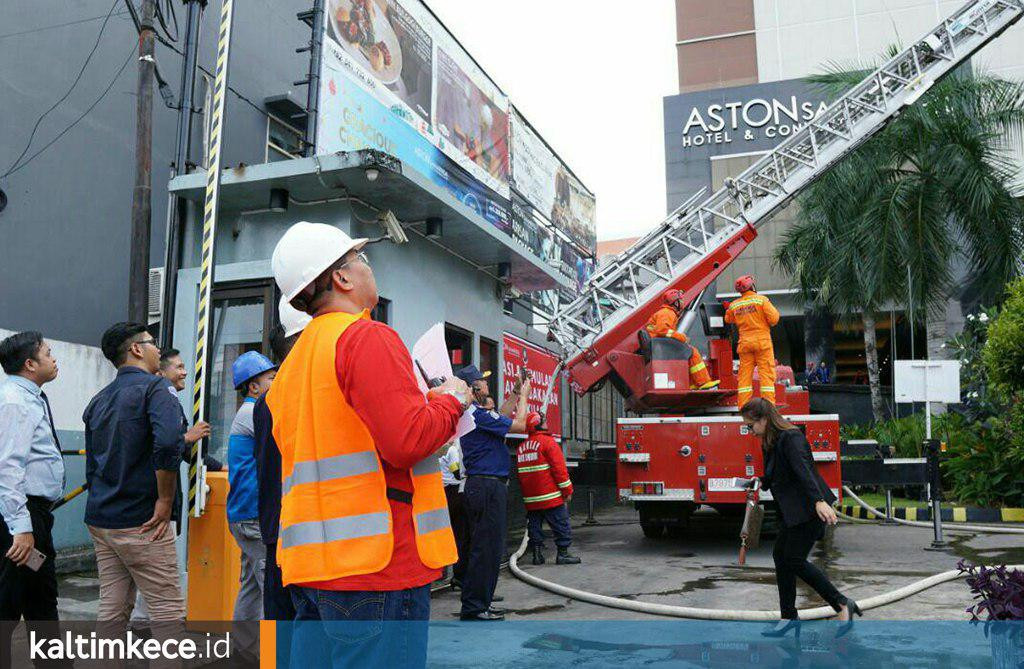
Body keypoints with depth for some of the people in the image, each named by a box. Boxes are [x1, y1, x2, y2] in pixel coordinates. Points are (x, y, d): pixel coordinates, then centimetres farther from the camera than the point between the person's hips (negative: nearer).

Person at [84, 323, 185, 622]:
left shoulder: (100, 399, 15)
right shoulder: (153, 387, -10)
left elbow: (92, 465, 18)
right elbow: (168, 442, -27)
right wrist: (165, 501, -18)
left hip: (99, 519, 8)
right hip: (140, 522, -8)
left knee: (112, 607, 12)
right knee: (169, 611, -2)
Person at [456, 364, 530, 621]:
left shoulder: (473, 412, 14)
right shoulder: (477, 414, -17)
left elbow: (501, 417, 31)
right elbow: (519, 425, -12)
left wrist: (515, 394, 27)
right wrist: (523, 395, 2)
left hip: (482, 485, 11)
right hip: (487, 486, -11)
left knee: (489, 547, 16)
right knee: (486, 548, -6)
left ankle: (479, 602, 22)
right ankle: (474, 607, -1)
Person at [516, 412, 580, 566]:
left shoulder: (521, 447, 12)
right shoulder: (548, 442, -10)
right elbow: (559, 468, -14)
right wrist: (567, 491, -8)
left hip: (530, 498, 7)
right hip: (551, 498, -7)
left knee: (535, 525, 11)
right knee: (561, 525, 0)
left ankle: (537, 554, 11)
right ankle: (562, 554, -1)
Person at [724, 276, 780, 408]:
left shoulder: (734, 305, 6)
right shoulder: (761, 299, -6)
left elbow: (728, 320, 22)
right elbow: (774, 319, -11)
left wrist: (728, 309, 38)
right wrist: (773, 310, 9)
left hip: (745, 342, 3)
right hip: (762, 340, -3)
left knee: (745, 374, 6)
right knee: (766, 373, -1)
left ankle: (743, 407, 4)